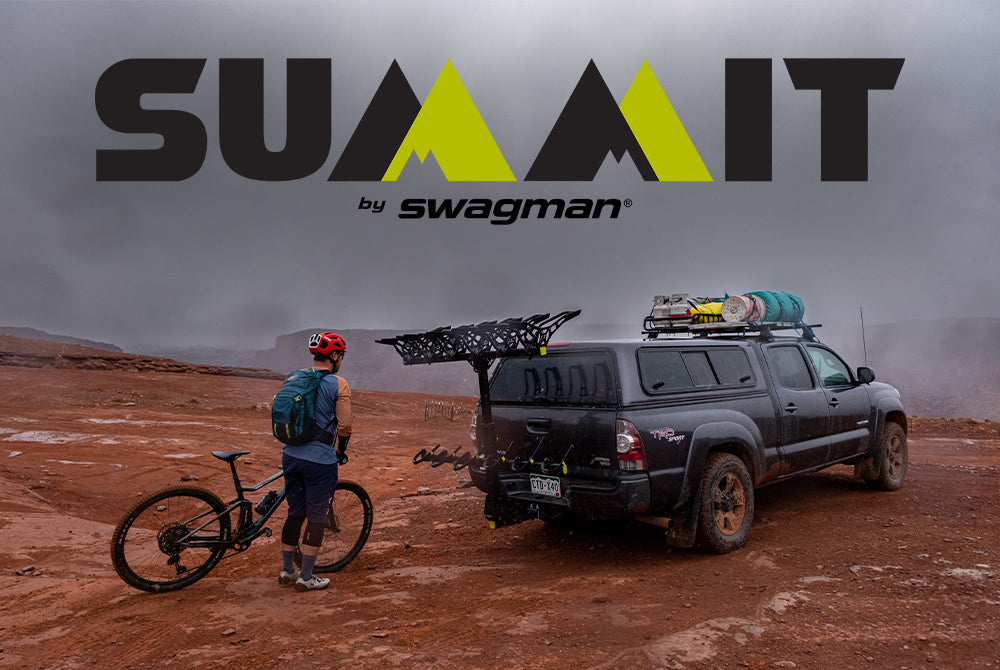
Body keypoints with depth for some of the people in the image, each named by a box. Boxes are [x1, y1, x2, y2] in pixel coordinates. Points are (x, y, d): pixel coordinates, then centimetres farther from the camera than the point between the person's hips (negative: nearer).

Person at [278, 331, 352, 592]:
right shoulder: (338, 385, -9)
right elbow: (344, 425, -11)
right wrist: (341, 451, 7)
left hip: (291, 455, 7)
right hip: (320, 459, -6)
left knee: (295, 513, 18)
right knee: (317, 518, 5)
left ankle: (287, 571, 28)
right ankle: (306, 578, 12)